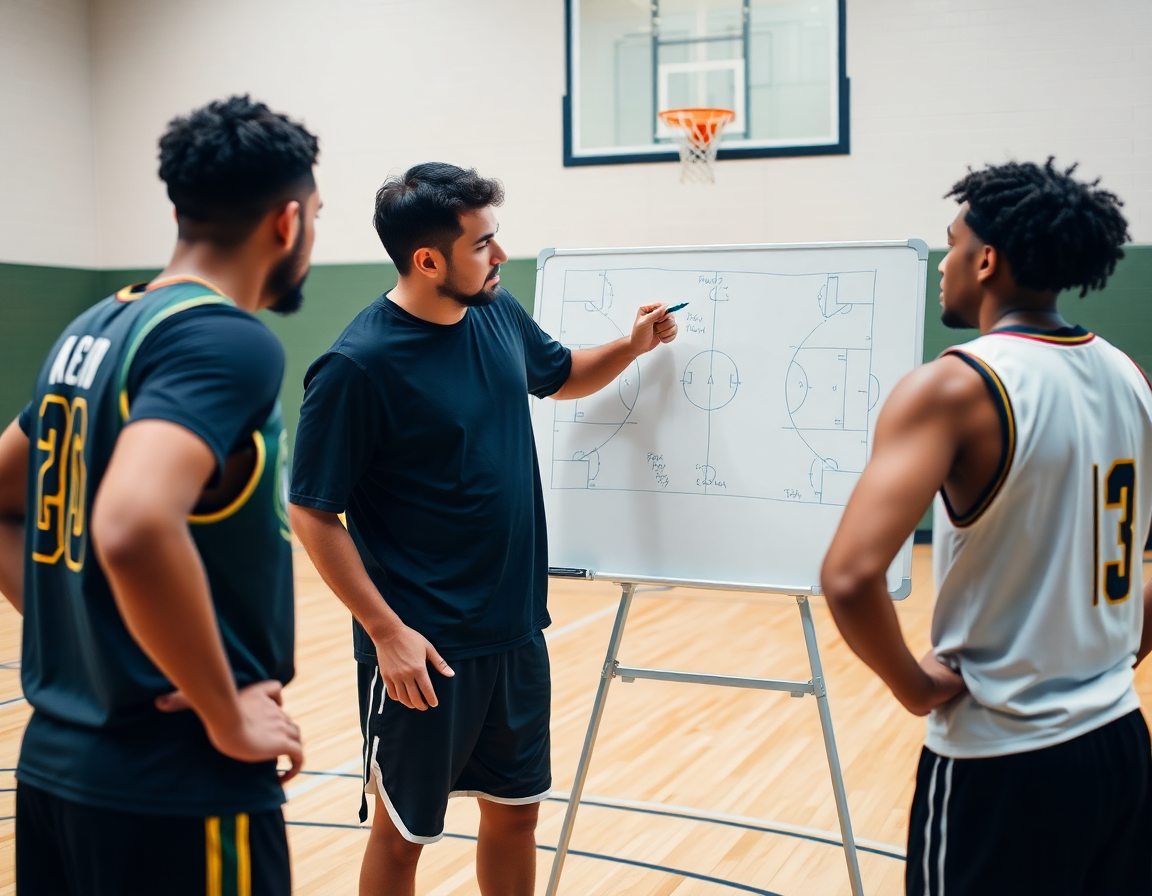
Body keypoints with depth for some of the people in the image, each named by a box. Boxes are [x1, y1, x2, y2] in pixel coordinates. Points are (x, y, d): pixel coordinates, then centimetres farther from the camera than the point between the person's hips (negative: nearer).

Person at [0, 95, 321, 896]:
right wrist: (228, 716, -21)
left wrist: (76, 639, 12)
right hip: (177, 789, -8)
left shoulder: (92, 329, 9)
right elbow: (134, 531, -33)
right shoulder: (229, 339, -17)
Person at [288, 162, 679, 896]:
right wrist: (387, 631, -18)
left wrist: (633, 346, 4)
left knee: (515, 810, 19)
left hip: (517, 633, 7)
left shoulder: (499, 315, 1)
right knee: (403, 831, 11)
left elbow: (563, 375, 22)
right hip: (424, 647, -6)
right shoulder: (359, 366, -19)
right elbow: (313, 513, -15)